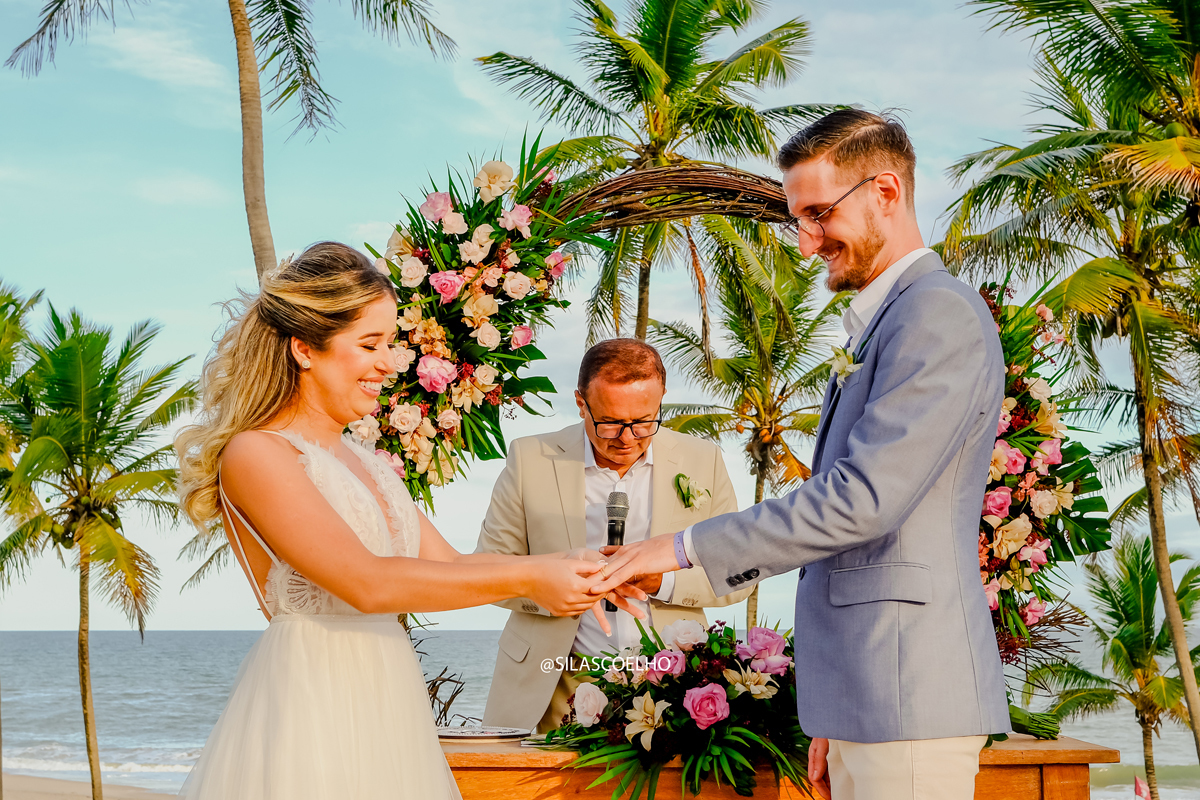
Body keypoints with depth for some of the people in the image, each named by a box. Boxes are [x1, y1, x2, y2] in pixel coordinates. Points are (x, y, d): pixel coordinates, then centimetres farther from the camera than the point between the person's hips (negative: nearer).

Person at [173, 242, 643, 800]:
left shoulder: (362, 461, 15)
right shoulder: (254, 455, -11)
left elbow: (446, 564, 13)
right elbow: (366, 582, -20)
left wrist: (576, 573, -1)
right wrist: (526, 577, -18)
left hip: (385, 705, 7)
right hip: (311, 707, -7)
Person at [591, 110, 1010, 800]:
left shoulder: (939, 312, -11)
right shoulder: (881, 327, 21)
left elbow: (863, 499, -20)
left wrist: (687, 548, -15)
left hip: (909, 697, -9)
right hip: (865, 697, 9)